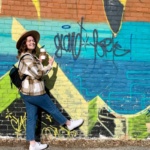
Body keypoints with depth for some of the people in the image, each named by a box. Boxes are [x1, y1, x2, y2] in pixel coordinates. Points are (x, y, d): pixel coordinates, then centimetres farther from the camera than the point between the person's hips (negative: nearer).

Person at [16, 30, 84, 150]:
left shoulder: (29, 55, 12)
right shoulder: (27, 57, -21)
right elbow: (38, 74, -23)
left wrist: (39, 62, 9)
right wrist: (50, 65, -11)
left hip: (27, 92, 10)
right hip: (34, 92, -10)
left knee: (31, 117, 10)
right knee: (52, 109, 11)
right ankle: (69, 124, 31)